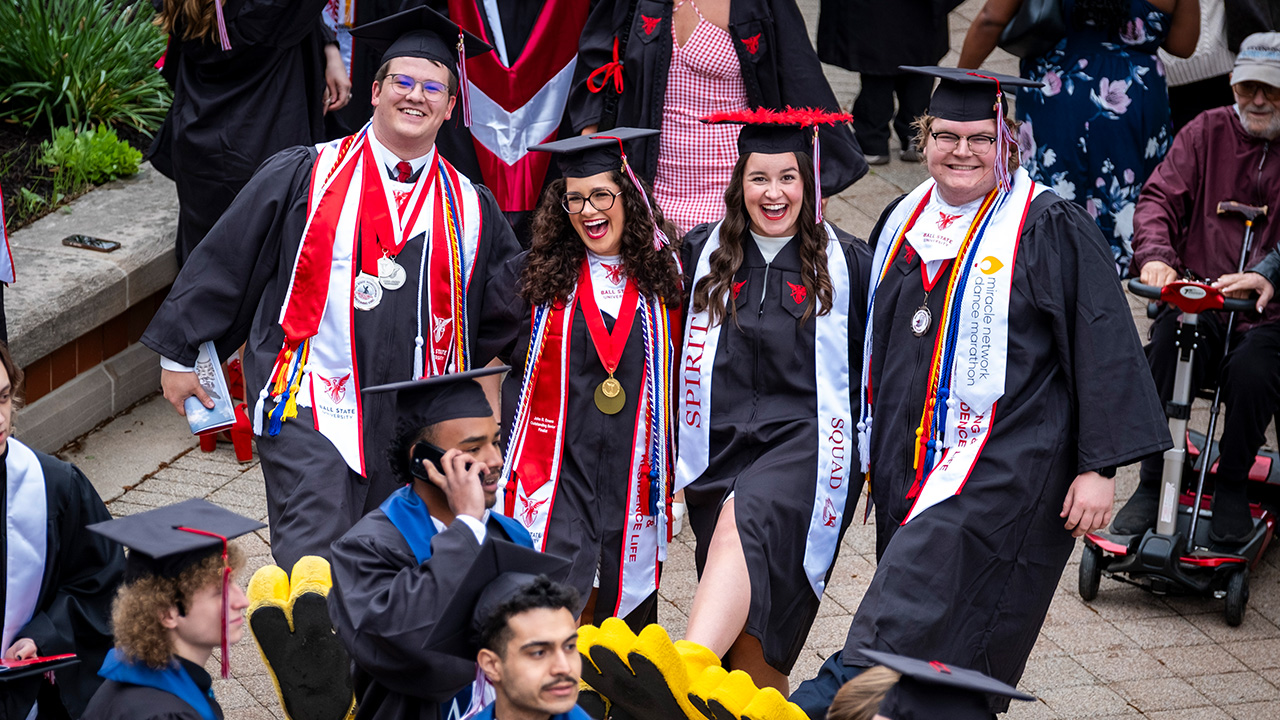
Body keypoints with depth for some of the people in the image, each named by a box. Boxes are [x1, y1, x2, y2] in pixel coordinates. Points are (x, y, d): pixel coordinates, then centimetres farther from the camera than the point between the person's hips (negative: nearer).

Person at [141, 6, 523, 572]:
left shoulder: (470, 208, 8)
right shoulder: (306, 176, 1)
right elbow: (225, 261, 6)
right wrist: (179, 354, 7)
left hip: (419, 432, 3)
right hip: (312, 412, -3)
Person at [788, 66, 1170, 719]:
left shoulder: (1050, 231, -7)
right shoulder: (903, 224, 12)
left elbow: (1104, 349, -8)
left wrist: (1098, 467, -13)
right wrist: (870, 453, 25)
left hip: (1006, 463, -7)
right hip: (910, 462, 7)